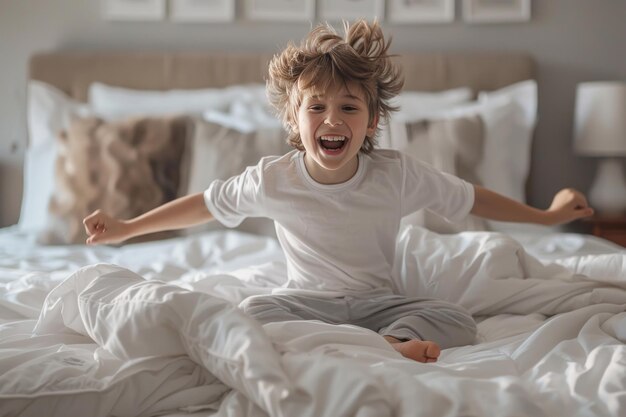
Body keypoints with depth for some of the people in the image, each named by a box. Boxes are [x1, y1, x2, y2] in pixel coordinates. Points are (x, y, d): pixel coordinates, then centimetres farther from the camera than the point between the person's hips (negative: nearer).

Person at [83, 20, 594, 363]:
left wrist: (546, 215, 6)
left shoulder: (397, 173, -12)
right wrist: (125, 228, 4)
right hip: (307, 301, 0)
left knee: (458, 321, -22)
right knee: (251, 312, -33)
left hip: (378, 301, 1)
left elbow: (471, 198, 1)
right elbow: (205, 203, 2)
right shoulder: (273, 179, -11)